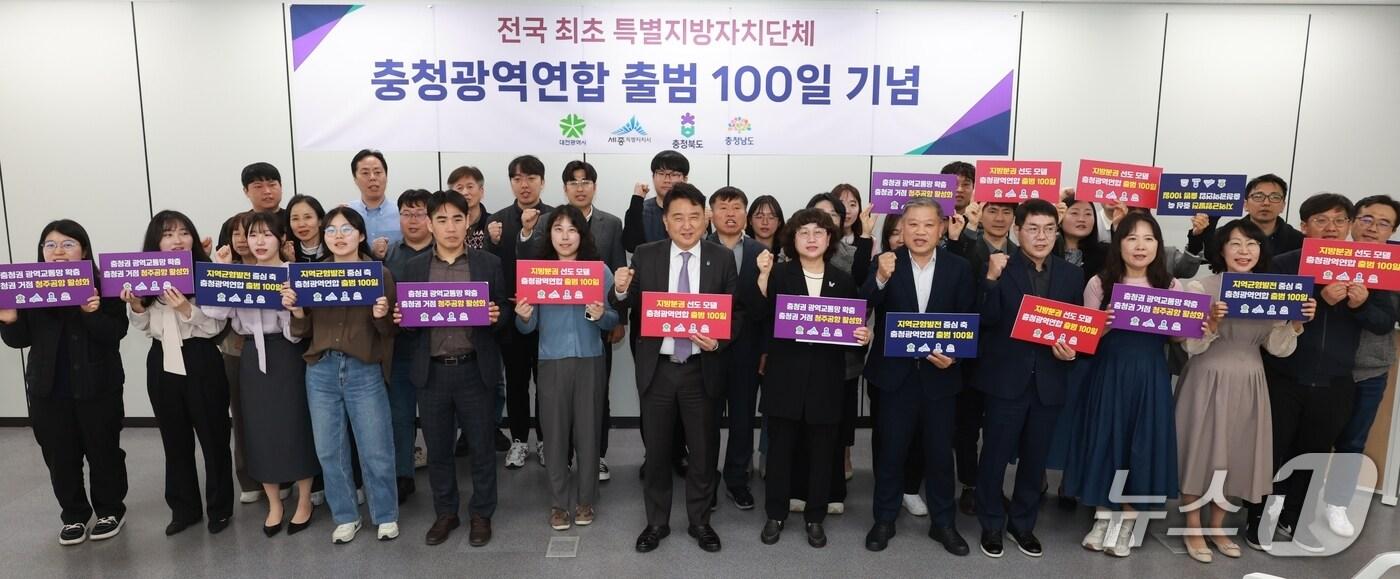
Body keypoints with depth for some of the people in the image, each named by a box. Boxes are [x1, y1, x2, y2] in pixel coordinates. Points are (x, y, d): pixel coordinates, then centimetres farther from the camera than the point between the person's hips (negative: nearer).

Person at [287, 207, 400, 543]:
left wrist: (382, 317, -21)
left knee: (376, 450, 4)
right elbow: (304, 332, 7)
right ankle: (345, 517, 27)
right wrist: (296, 311, -12)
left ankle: (386, 516, 23)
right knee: (329, 451, 11)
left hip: (365, 371, -3)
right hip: (321, 371, 3)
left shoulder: (379, 275, -1)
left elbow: (390, 332, -1)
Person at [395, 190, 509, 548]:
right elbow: (405, 319, 9)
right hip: (431, 372, 2)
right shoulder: (414, 268, 6)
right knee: (437, 449, 12)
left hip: (474, 370, -2)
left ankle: (481, 514, 25)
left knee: (481, 447, 8)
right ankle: (445, 513, 30)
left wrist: (496, 317, -18)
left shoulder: (489, 264, 1)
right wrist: (400, 319, -13)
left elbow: (504, 317, 4)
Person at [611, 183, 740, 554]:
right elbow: (628, 307, 0)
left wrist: (719, 340, -19)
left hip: (702, 368, 0)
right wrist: (621, 290, -23)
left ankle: (700, 521, 31)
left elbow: (737, 312, -1)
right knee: (656, 449, 13)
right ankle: (657, 522, 31)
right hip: (657, 367, 1)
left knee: (703, 450, 12)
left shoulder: (722, 258, -3)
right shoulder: (645, 256, -2)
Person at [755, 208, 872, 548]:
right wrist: (763, 276, -22)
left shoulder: (843, 281, 6)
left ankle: (815, 517, 25)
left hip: (826, 378, 2)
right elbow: (759, 316, -13)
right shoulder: (779, 274, -1)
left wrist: (864, 336, -10)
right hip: (786, 375, -2)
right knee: (780, 447, 8)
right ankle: (775, 515, 23)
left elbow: (854, 326, 11)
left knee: (821, 450, 10)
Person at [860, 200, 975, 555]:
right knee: (891, 450, 9)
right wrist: (881, 278, -33)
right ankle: (884, 520, 24)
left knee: (940, 452, 12)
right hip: (896, 373, -1)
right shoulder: (885, 264, -5)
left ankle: (943, 523, 28)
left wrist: (954, 355, -15)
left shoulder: (959, 268, -1)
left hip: (939, 374, 1)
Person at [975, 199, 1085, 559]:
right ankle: (992, 524, 22)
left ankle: (1023, 523, 32)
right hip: (1006, 378, -3)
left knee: (1035, 458, 15)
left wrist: (1071, 351, -10)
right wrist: (991, 279, -27)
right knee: (995, 455, 5)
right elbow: (986, 319, -15)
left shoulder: (1072, 275, 7)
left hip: (1049, 381, 4)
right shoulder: (999, 267, -5)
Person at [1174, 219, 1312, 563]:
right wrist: (1212, 322, -30)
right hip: (1207, 381, -4)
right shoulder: (1200, 287, -10)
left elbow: (1277, 347, 4)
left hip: (1248, 384, 4)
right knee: (1200, 450, 3)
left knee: (1236, 455, 13)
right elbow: (1190, 346, -13)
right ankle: (1193, 530, 19)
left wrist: (1297, 323, -12)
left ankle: (1216, 528, 30)